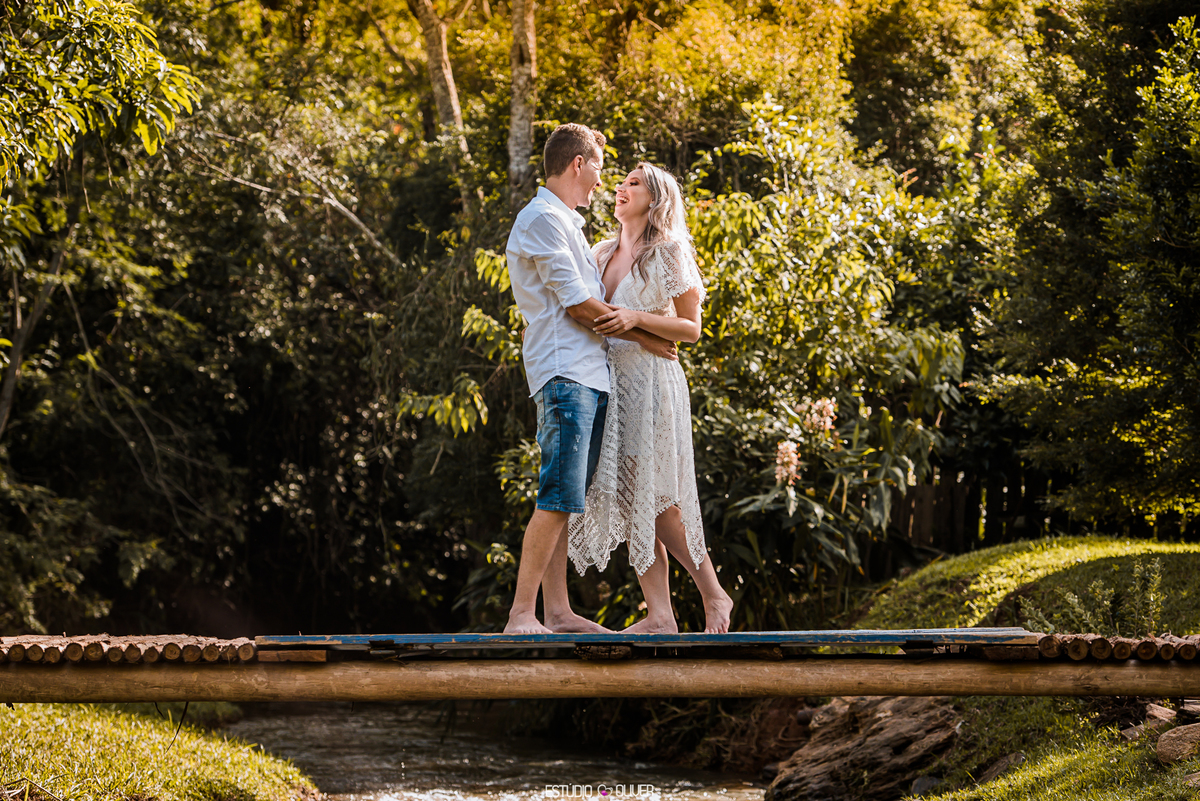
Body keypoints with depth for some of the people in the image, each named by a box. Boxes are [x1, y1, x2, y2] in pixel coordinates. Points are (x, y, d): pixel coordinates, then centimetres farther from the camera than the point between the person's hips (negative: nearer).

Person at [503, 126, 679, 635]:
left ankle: (556, 611, 8)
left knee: (564, 501, 7)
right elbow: (578, 305, -11)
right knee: (558, 499, -15)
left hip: (588, 374, 10)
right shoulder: (543, 219, -8)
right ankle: (521, 614, -16)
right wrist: (643, 336, -3)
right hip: (565, 375, -10)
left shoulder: (565, 222, 24)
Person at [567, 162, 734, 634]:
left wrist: (637, 318, -18)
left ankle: (714, 596, 6)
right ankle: (660, 616, 1)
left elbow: (691, 329, -5)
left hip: (650, 380, -6)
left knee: (657, 501, -9)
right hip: (608, 379, 7)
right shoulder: (601, 254, 16)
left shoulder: (669, 254, -3)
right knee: (629, 502, 0)